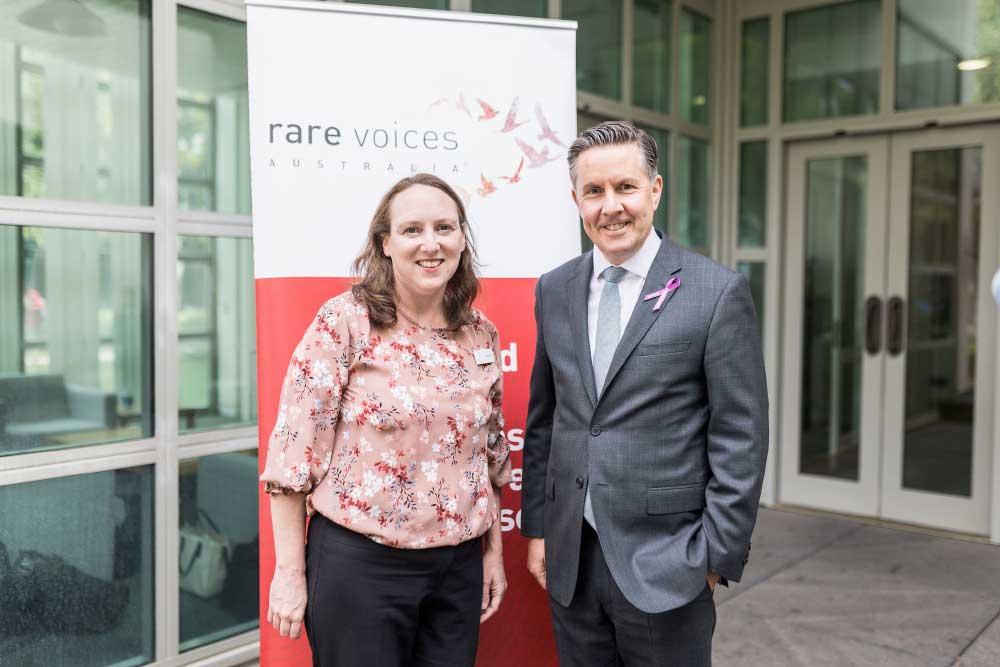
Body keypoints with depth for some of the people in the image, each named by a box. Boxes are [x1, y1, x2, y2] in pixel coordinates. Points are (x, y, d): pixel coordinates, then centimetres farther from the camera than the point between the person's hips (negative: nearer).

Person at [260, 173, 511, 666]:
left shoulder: (481, 335, 4)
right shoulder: (344, 321, -10)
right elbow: (294, 449, -10)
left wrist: (494, 552, 14)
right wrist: (289, 572, -9)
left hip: (460, 568, 5)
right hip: (359, 562, -4)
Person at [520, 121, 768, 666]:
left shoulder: (718, 292, -8)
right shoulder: (554, 290, 6)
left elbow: (741, 438, -8)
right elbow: (543, 419, 11)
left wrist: (718, 555, -9)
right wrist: (536, 528, 9)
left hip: (663, 561, -4)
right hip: (568, 558, 4)